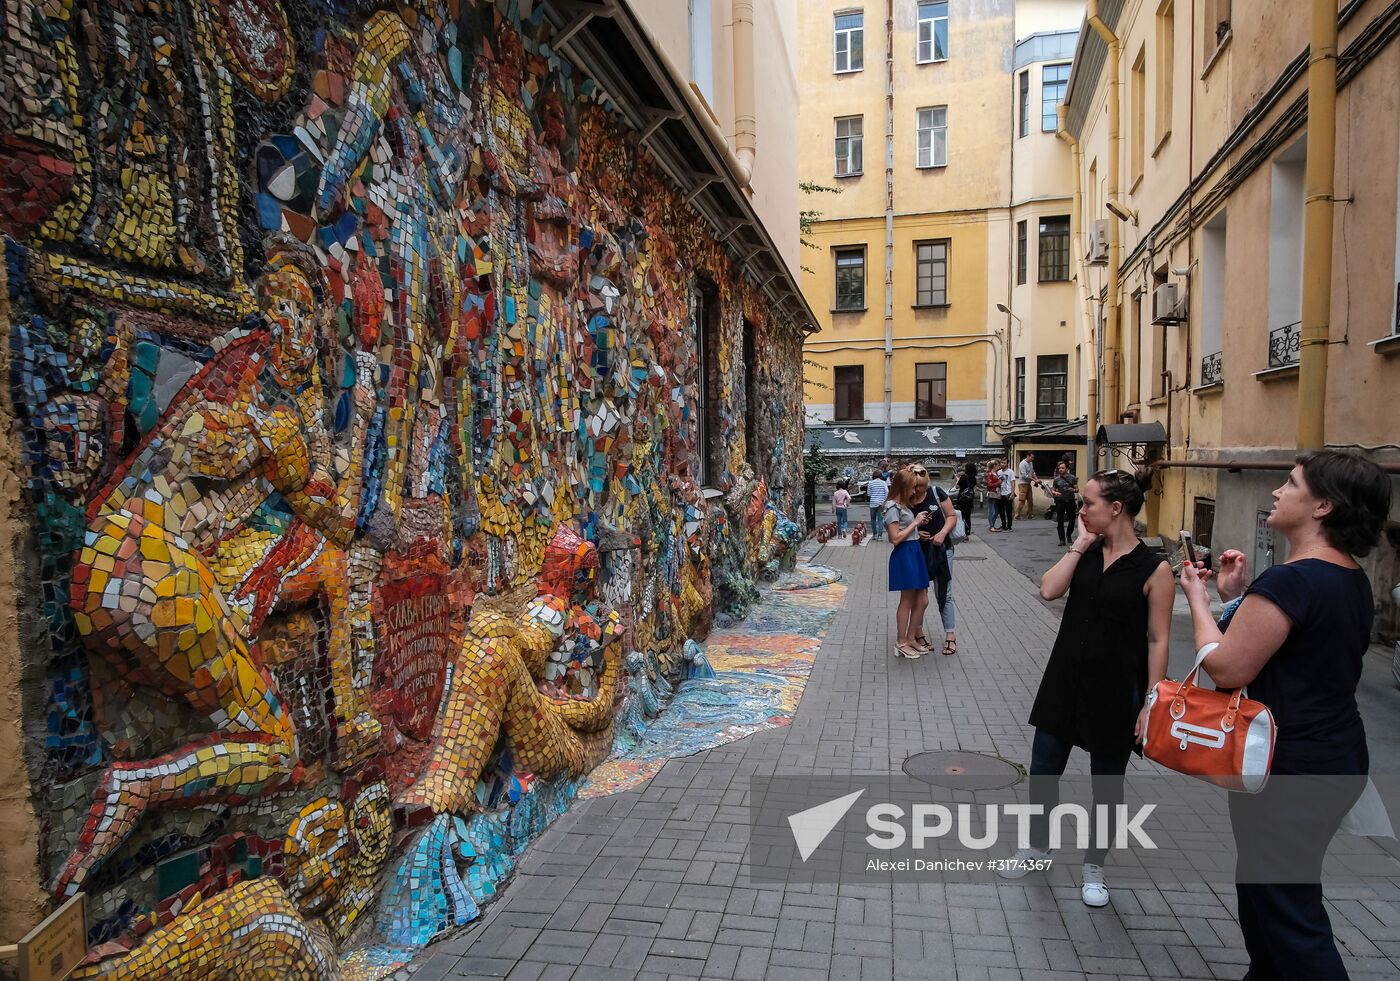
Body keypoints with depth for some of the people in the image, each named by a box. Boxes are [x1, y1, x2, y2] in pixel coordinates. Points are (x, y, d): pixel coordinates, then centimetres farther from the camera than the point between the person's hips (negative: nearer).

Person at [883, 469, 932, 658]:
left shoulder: (904, 505, 16)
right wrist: (915, 523, -12)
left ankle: (910, 639, 23)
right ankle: (901, 644, 13)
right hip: (904, 555, -9)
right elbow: (895, 538, -18)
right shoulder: (893, 507, -14)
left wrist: (920, 523, 7)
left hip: (915, 552, 9)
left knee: (922, 601, 11)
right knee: (907, 601, 1)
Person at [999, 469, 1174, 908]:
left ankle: (1093, 869, 34)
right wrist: (1080, 544, -9)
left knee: (1106, 784, 13)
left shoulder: (1154, 569, -11)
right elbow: (1049, 590, -13)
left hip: (1116, 692, -4)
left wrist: (1151, 704, -11)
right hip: (1065, 683, 4)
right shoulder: (1086, 554, 3)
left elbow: (1157, 641, -10)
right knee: (1043, 770, 14)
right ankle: (1036, 846, 37)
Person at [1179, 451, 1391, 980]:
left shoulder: (1290, 581, -25)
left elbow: (1226, 668, -24)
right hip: (1337, 757, 10)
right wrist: (1237, 597, 5)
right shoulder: (1352, 579, 7)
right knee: (1264, 880, 24)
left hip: (1288, 768, -10)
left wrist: (1198, 600, -11)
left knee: (1285, 907, 5)